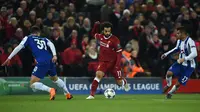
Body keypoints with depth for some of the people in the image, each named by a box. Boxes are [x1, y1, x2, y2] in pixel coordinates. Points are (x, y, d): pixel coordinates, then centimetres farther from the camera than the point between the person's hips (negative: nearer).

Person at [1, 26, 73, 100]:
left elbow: (19, 47, 6)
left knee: (32, 84, -3)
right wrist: (54, 55, -9)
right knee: (55, 79, 33)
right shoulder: (44, 39, 27)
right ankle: (68, 94, 36)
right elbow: (51, 44, 6)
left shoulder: (28, 38, 17)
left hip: (42, 63, -6)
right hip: (51, 61, 6)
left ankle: (50, 90, -24)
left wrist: (9, 58, 5)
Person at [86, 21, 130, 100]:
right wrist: (96, 26, 2)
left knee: (119, 82, 8)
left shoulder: (114, 40, -15)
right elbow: (93, 33, 21)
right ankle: (92, 94, -27)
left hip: (113, 62, -2)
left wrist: (118, 65, -20)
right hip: (103, 62, 2)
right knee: (99, 74, -27)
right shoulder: (100, 37, -1)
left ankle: (124, 82, 48)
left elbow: (119, 52, -12)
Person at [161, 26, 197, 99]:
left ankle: (170, 93, 26)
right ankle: (168, 85, 11)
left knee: (179, 83, -2)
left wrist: (184, 59, -42)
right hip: (180, 63, 6)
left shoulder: (190, 41, -24)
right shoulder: (179, 41, 1)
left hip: (189, 66, -6)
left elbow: (194, 54, -32)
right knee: (169, 73, -19)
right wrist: (166, 54, 22)